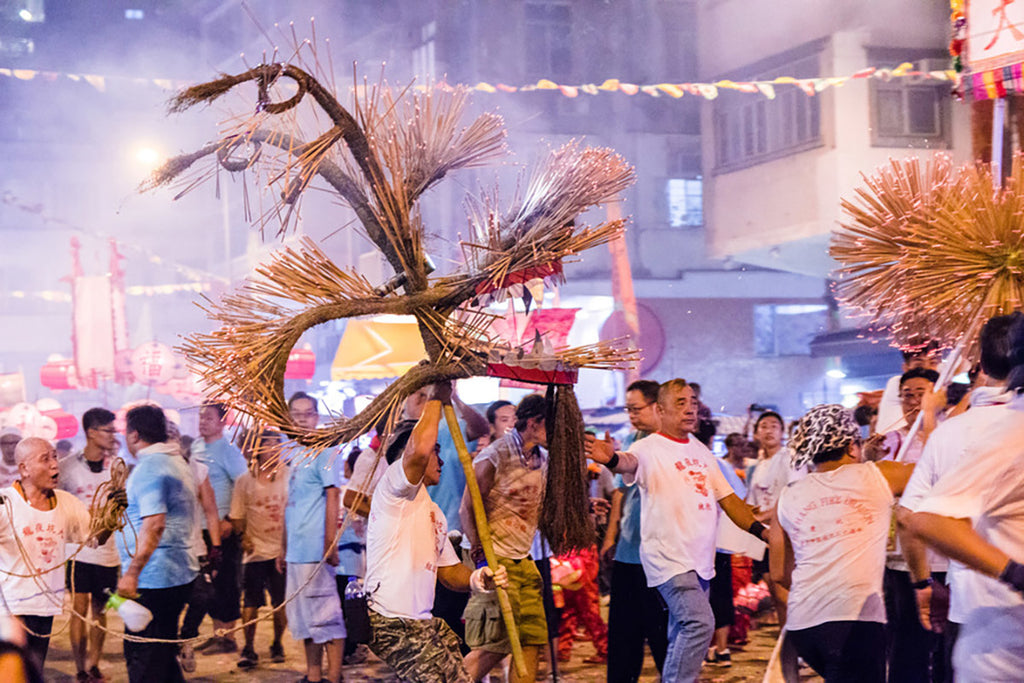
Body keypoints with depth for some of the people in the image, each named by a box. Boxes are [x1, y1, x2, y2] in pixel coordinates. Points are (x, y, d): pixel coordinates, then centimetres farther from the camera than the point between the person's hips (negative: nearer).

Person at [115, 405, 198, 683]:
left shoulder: (149, 467, -16)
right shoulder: (178, 462, 16)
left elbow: (154, 524, -25)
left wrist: (132, 573, -27)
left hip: (152, 577, -10)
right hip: (181, 573, 10)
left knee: (142, 659, -5)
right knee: (164, 655, 17)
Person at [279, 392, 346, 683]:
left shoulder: (322, 452, -7)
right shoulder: (294, 455, 16)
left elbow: (332, 498, -13)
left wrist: (330, 544, -19)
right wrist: (284, 547, 18)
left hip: (315, 550, -9)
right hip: (296, 552, 9)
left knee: (324, 615, -7)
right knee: (302, 617, 13)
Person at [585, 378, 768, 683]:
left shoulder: (701, 451, 15)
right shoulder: (649, 448, -8)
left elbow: (727, 498, 19)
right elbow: (630, 461, -31)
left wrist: (761, 531, 7)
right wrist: (613, 459, -55)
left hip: (701, 560, 8)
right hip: (668, 558, -8)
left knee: (684, 637, 13)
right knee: (700, 623, -22)